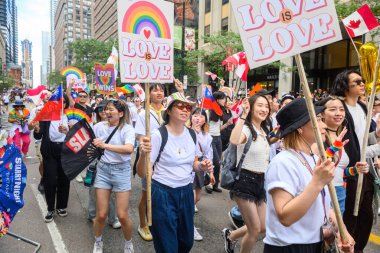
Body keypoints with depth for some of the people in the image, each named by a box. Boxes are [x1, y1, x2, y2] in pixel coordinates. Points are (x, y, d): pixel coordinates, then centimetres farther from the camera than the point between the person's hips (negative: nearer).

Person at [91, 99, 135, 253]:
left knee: (122, 216, -1)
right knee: (101, 215, 5)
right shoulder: (99, 126, 1)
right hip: (103, 169, 3)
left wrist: (105, 145, -33)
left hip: (121, 171, -3)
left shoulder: (127, 128, -11)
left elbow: (129, 149, -29)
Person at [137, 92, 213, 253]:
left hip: (186, 192, 6)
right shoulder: (158, 135, -17)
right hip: (163, 194, -6)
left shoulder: (192, 134, 1)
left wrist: (202, 166, -7)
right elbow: (142, 173, -18)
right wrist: (143, 154, -38)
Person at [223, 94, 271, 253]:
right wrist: (243, 115, -35)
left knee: (263, 227, 15)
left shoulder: (264, 131, 12)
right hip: (245, 180, -8)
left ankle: (230, 235, 38)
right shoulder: (246, 128, -16)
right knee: (255, 230, -1)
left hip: (260, 181, 8)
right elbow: (234, 141, -40)